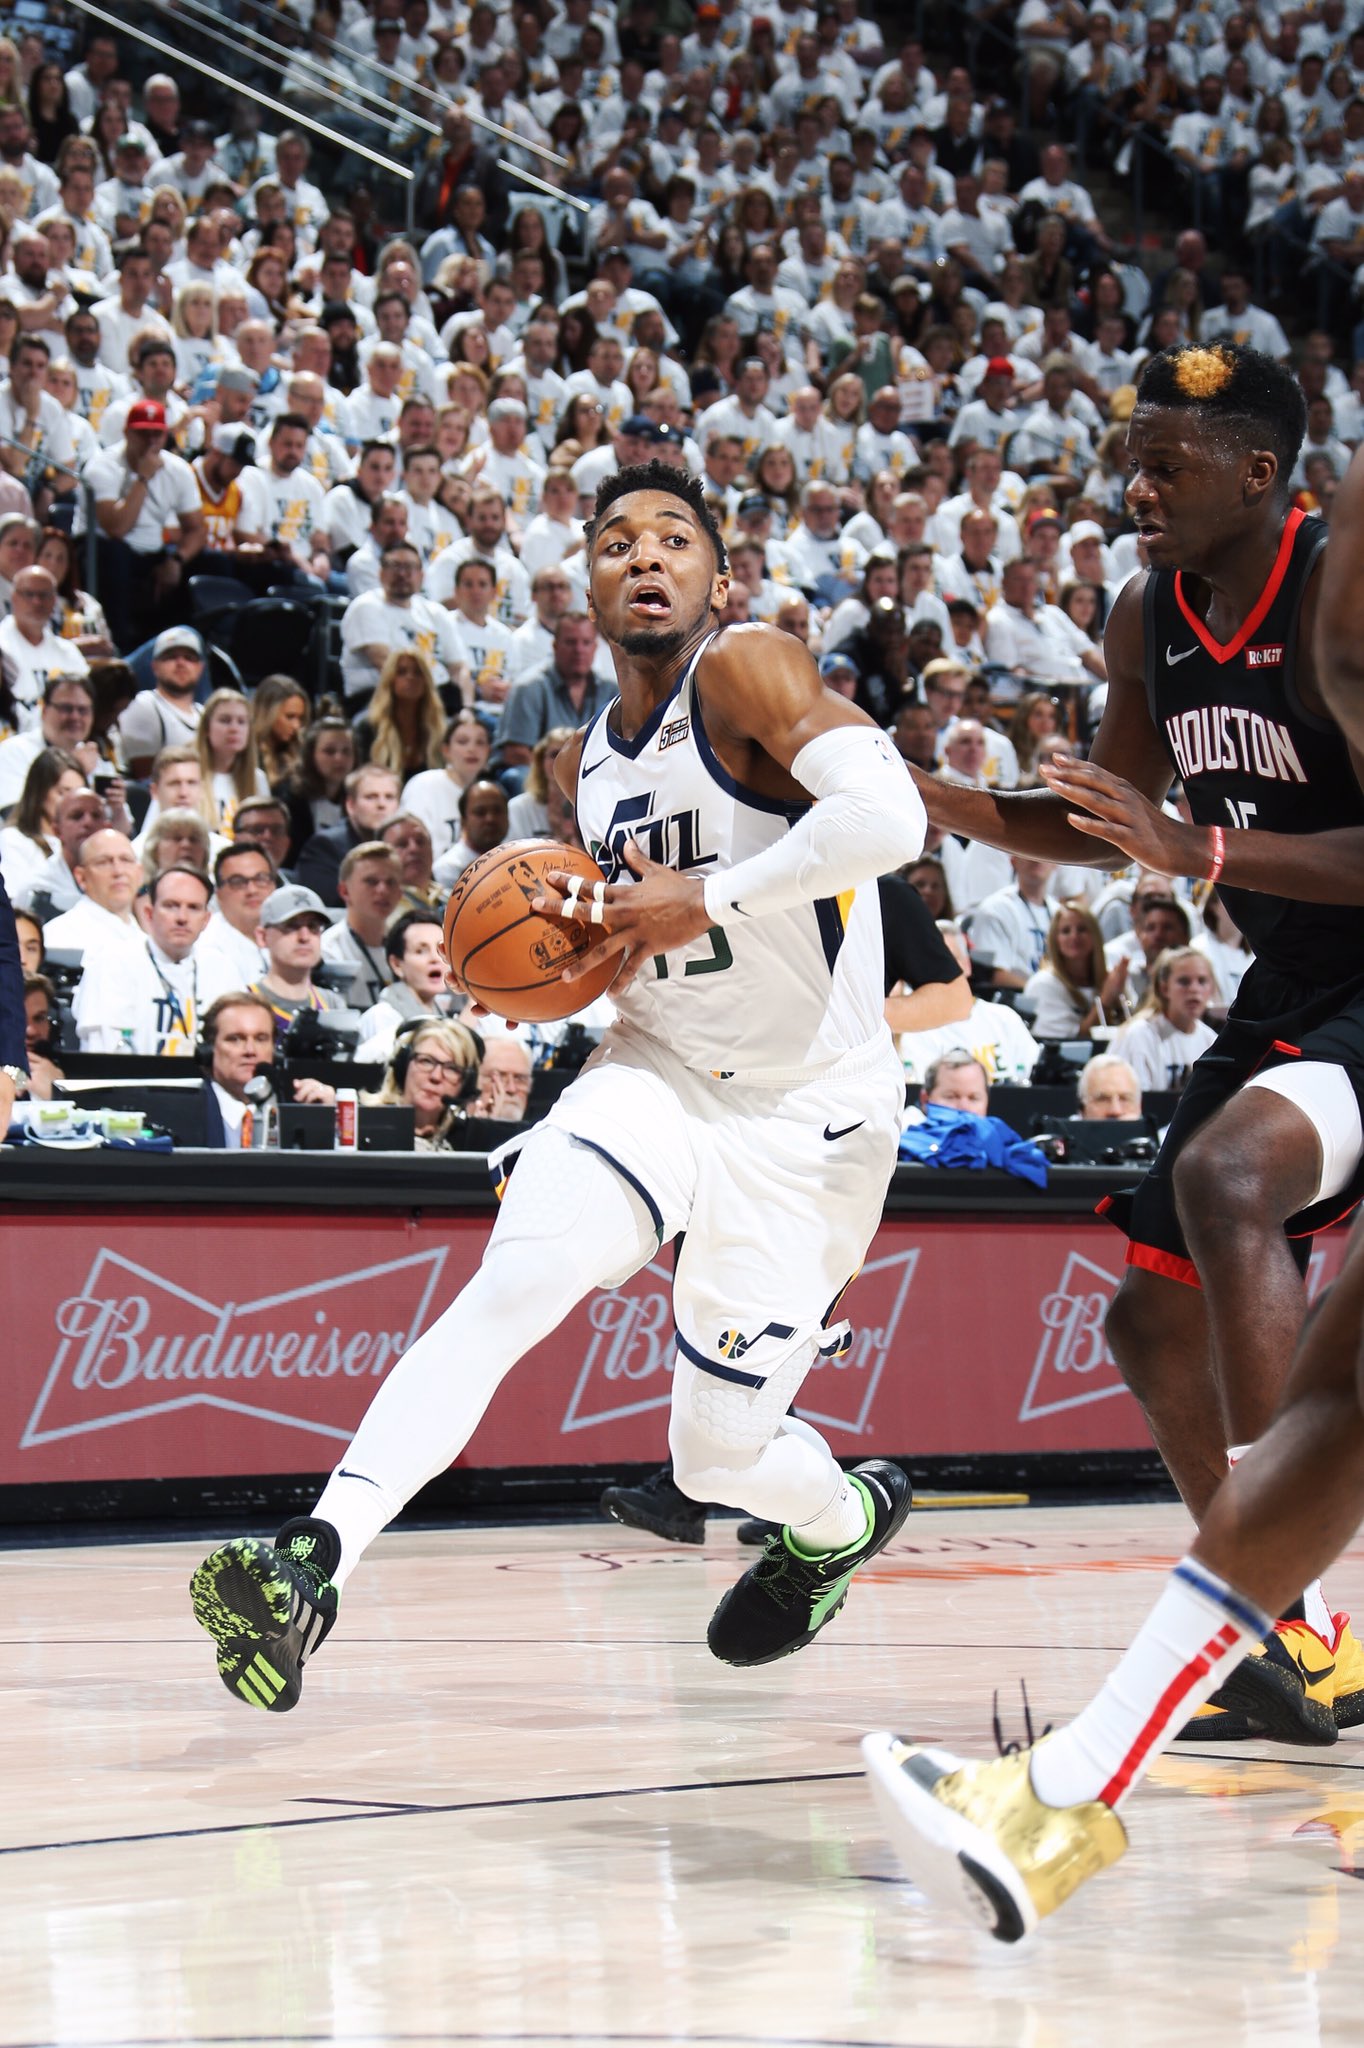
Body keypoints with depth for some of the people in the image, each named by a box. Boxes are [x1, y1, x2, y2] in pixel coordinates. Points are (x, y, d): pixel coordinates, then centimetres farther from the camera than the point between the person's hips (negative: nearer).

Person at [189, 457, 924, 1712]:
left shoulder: (747, 671, -15)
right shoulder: (589, 763, 9)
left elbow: (887, 817, -32)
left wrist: (707, 900, -26)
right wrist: (584, 930, 4)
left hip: (806, 1111, -5)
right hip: (659, 1073, 5)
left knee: (718, 1455, 1)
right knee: (512, 1287, -24)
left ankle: (846, 1519, 37)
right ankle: (314, 1560, -32)